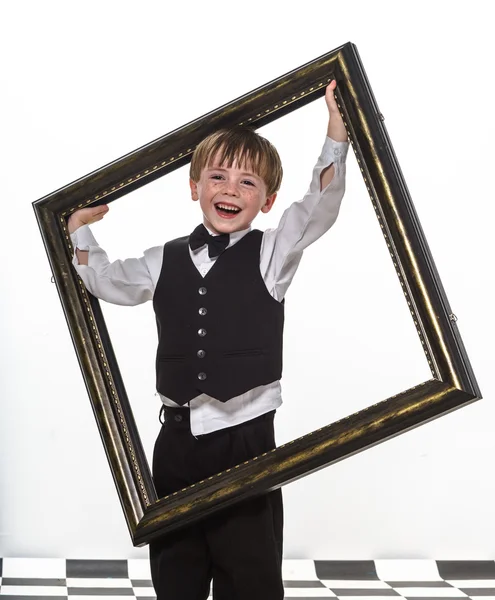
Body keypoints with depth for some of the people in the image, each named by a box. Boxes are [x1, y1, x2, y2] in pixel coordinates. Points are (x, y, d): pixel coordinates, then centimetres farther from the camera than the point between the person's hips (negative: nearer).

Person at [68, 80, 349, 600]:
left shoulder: (271, 255, -1)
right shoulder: (165, 262, 9)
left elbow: (320, 207, -16)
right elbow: (105, 282, 25)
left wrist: (336, 127, -23)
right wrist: (79, 228, 21)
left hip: (246, 439, -3)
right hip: (177, 440, 4)